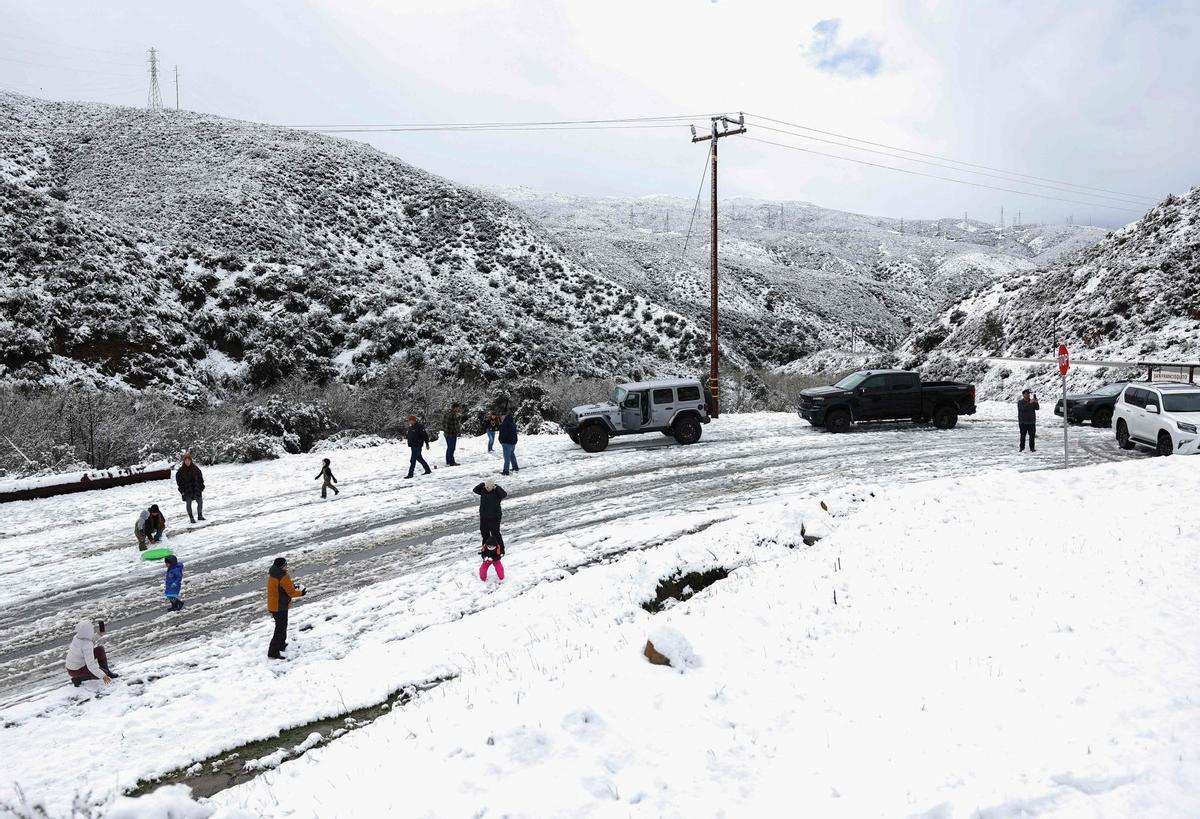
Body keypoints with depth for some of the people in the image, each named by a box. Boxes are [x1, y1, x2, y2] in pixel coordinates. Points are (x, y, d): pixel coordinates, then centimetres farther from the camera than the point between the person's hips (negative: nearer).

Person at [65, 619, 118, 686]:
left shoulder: (78, 637, -9)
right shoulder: (86, 646, -34)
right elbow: (91, 665, -35)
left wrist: (99, 634, -2)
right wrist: (103, 676, -34)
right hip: (76, 671, -9)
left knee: (100, 649, 7)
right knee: (104, 673, -7)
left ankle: (107, 671, 18)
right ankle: (77, 678, -2)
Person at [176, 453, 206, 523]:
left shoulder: (195, 468, 2)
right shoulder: (181, 470, -4)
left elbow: (200, 477, 9)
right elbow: (178, 480, 0)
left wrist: (201, 486, 5)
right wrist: (182, 489, -5)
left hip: (196, 489, 2)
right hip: (187, 490, -2)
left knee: (200, 502, 1)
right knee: (188, 503, 1)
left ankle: (200, 515, 19)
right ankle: (191, 518, 12)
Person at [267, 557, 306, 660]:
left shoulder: (272, 573, 2)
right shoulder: (283, 577, -26)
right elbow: (291, 592, -19)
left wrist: (292, 586, 6)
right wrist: (301, 593, -1)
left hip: (273, 605, 10)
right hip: (280, 607, -10)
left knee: (282, 626, 26)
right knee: (280, 629, -2)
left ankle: (281, 645, 41)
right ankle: (273, 652, 0)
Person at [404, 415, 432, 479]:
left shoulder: (419, 427, -14)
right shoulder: (410, 427, 12)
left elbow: (425, 435, -15)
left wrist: (427, 444, -15)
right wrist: (406, 435, 7)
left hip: (417, 446, -10)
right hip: (412, 446, 10)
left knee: (413, 460, -9)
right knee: (419, 458, 17)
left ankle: (410, 474, -6)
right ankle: (428, 470, 28)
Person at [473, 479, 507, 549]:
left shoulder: (497, 492, -14)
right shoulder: (483, 490, 2)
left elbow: (504, 495, -30)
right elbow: (474, 490, 2)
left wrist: (496, 488, -31)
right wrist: (482, 485, -8)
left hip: (494, 517, -6)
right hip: (483, 516, 6)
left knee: (495, 533, -3)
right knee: (484, 532, 18)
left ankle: (500, 548, 9)